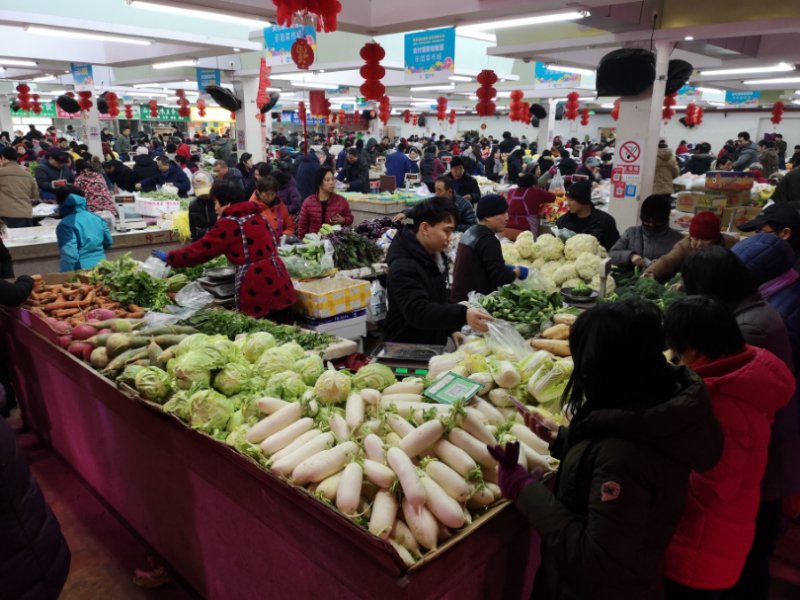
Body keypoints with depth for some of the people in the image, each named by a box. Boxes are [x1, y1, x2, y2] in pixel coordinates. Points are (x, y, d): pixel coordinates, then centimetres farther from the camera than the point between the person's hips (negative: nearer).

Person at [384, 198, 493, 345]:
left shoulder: (436, 255, 5)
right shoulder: (404, 267, -26)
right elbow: (418, 312, -38)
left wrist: (452, 330, 8)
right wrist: (462, 315, -49)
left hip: (433, 345, 9)